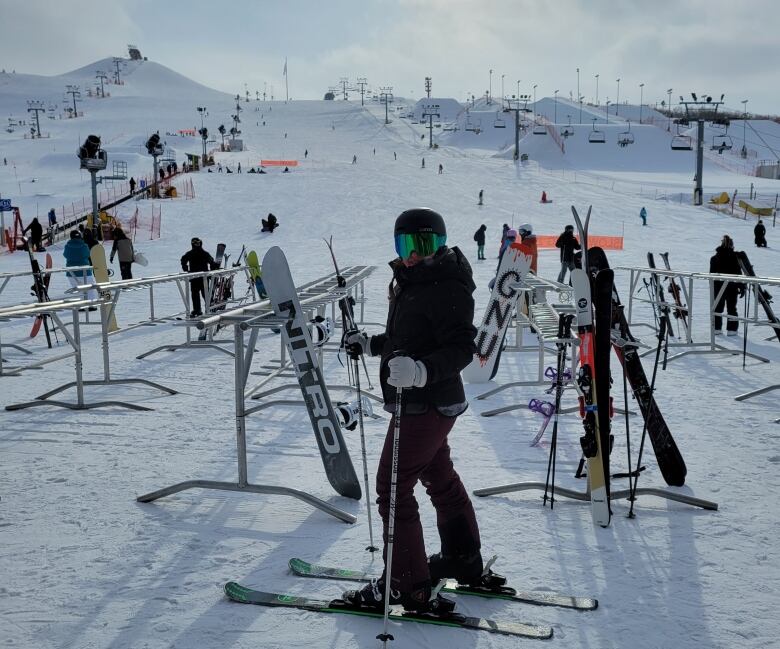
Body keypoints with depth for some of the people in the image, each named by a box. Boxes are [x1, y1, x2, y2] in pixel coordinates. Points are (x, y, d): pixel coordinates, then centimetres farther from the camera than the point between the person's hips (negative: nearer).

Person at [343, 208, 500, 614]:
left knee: (393, 488, -6)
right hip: (428, 402, 11)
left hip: (426, 404, -11)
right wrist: (371, 345, 24)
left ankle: (407, 585, 2)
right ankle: (465, 563, 38)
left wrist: (421, 372, -40)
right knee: (440, 479, 22)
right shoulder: (413, 283, 13)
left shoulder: (446, 289, -18)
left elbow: (461, 348, -26)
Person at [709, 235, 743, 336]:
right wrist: (742, 287, -2)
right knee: (731, 308, 6)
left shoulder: (714, 258, 0)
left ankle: (716, 328, 12)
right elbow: (739, 273, -9)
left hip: (718, 287, 3)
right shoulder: (734, 257, -11)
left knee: (718, 308, 13)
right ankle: (731, 329, 4)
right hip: (732, 287, -3)